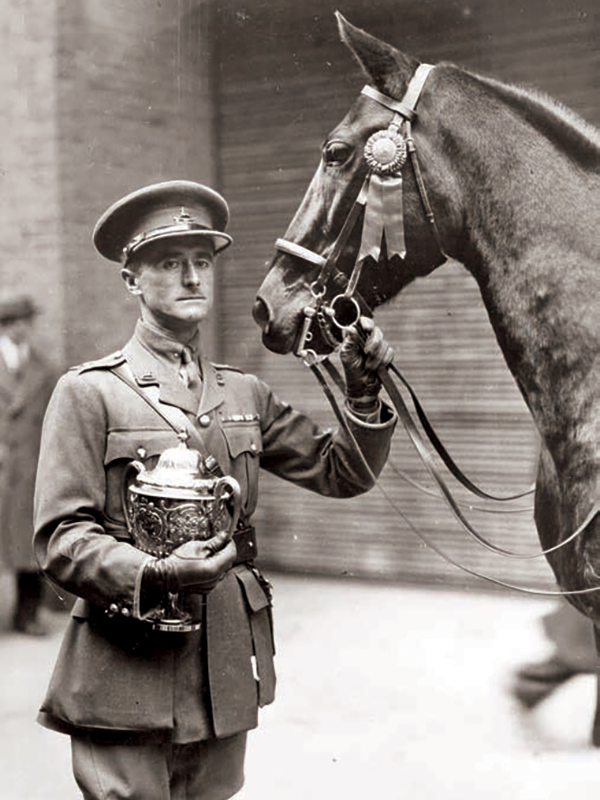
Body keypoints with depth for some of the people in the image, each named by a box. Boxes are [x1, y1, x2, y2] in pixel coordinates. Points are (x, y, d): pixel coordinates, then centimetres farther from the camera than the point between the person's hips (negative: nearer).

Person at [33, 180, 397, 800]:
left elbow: (340, 473, 10)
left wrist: (363, 393, -7)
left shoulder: (245, 394, 12)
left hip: (227, 675, 5)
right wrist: (154, 575, -28)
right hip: (127, 678, -5)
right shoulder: (89, 392, -4)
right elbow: (62, 536, -11)